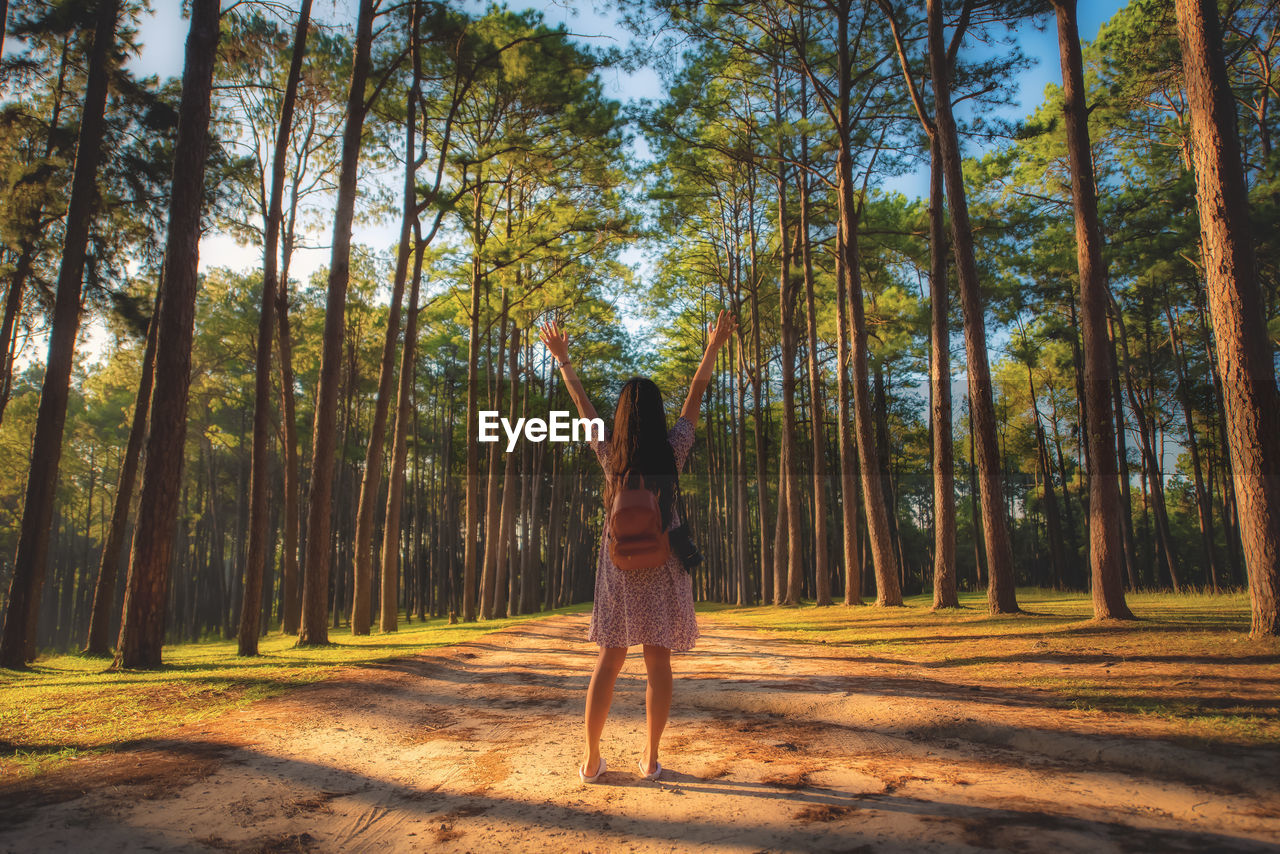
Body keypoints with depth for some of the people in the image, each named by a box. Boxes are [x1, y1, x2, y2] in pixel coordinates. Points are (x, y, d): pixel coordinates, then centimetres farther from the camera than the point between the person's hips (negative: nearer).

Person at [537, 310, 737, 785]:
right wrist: (713, 350, 15)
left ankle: (591, 759, 12)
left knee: (609, 660, 8)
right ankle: (650, 759, 12)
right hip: (662, 567, -1)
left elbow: (582, 404, 7)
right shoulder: (672, 452, -6)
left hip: (619, 567, 1)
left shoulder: (610, 455, -4)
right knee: (658, 662, 5)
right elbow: (695, 397, 4)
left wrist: (562, 360, 19)